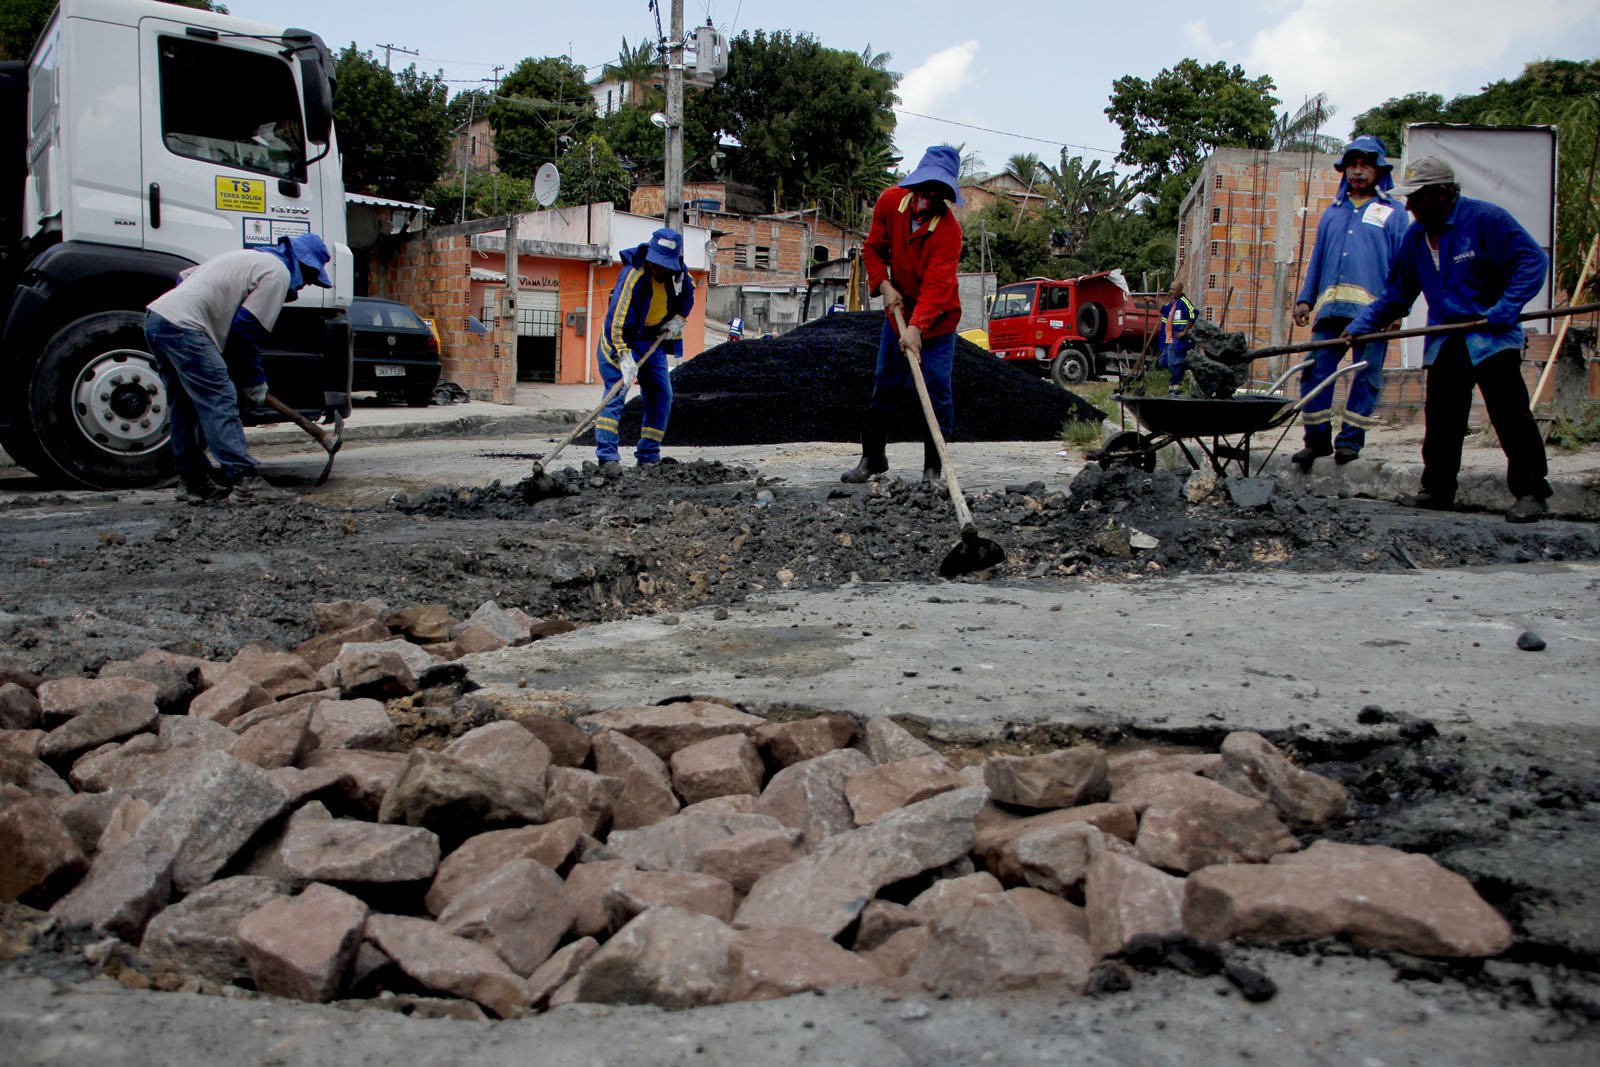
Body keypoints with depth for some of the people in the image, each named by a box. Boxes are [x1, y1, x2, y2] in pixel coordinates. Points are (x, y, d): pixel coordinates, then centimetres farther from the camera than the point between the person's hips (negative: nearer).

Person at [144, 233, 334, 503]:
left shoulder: (246, 258, 28)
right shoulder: (278, 273, -1)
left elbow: (185, 278, 31)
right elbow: (246, 329, -7)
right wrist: (255, 381, 3)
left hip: (155, 315, 10)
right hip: (183, 327, -10)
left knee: (186, 406, 15)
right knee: (220, 403, -11)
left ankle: (192, 480, 19)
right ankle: (244, 479, -15)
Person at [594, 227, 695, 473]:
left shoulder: (679, 271, -10)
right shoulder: (633, 277, -29)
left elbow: (688, 292, 15)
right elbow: (617, 321, -32)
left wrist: (678, 319, 1)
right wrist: (625, 357, -40)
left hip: (654, 339, 6)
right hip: (621, 339, -6)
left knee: (662, 395, 1)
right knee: (616, 392, -18)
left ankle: (648, 457, 9)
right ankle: (606, 457, -21)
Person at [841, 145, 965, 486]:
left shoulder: (948, 228, -24)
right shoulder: (890, 201, -9)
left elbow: (937, 284, -31)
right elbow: (873, 249, 3)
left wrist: (916, 327, -42)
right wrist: (884, 285, -13)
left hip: (937, 319, -4)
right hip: (898, 311, 4)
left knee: (936, 391, -7)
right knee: (885, 387, 9)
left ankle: (933, 468, 3)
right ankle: (873, 458, 21)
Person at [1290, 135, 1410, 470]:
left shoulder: (1393, 212, 11)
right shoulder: (1332, 212, 22)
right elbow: (1317, 259, 23)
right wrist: (1305, 298, 12)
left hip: (1372, 309, -3)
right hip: (1330, 308, 3)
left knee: (1366, 376, -2)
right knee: (1315, 370, -4)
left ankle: (1350, 439, 7)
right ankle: (1317, 439, 4)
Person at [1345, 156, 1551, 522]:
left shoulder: (1486, 218, -10)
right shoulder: (1416, 236, 10)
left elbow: (1532, 261, -12)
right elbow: (1395, 295, 16)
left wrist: (1505, 310, -20)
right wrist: (1358, 327, 7)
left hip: (1491, 338, -6)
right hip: (1444, 342, 6)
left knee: (1511, 415, -8)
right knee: (1440, 419, 6)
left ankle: (1530, 491, -2)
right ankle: (1437, 489, 16)